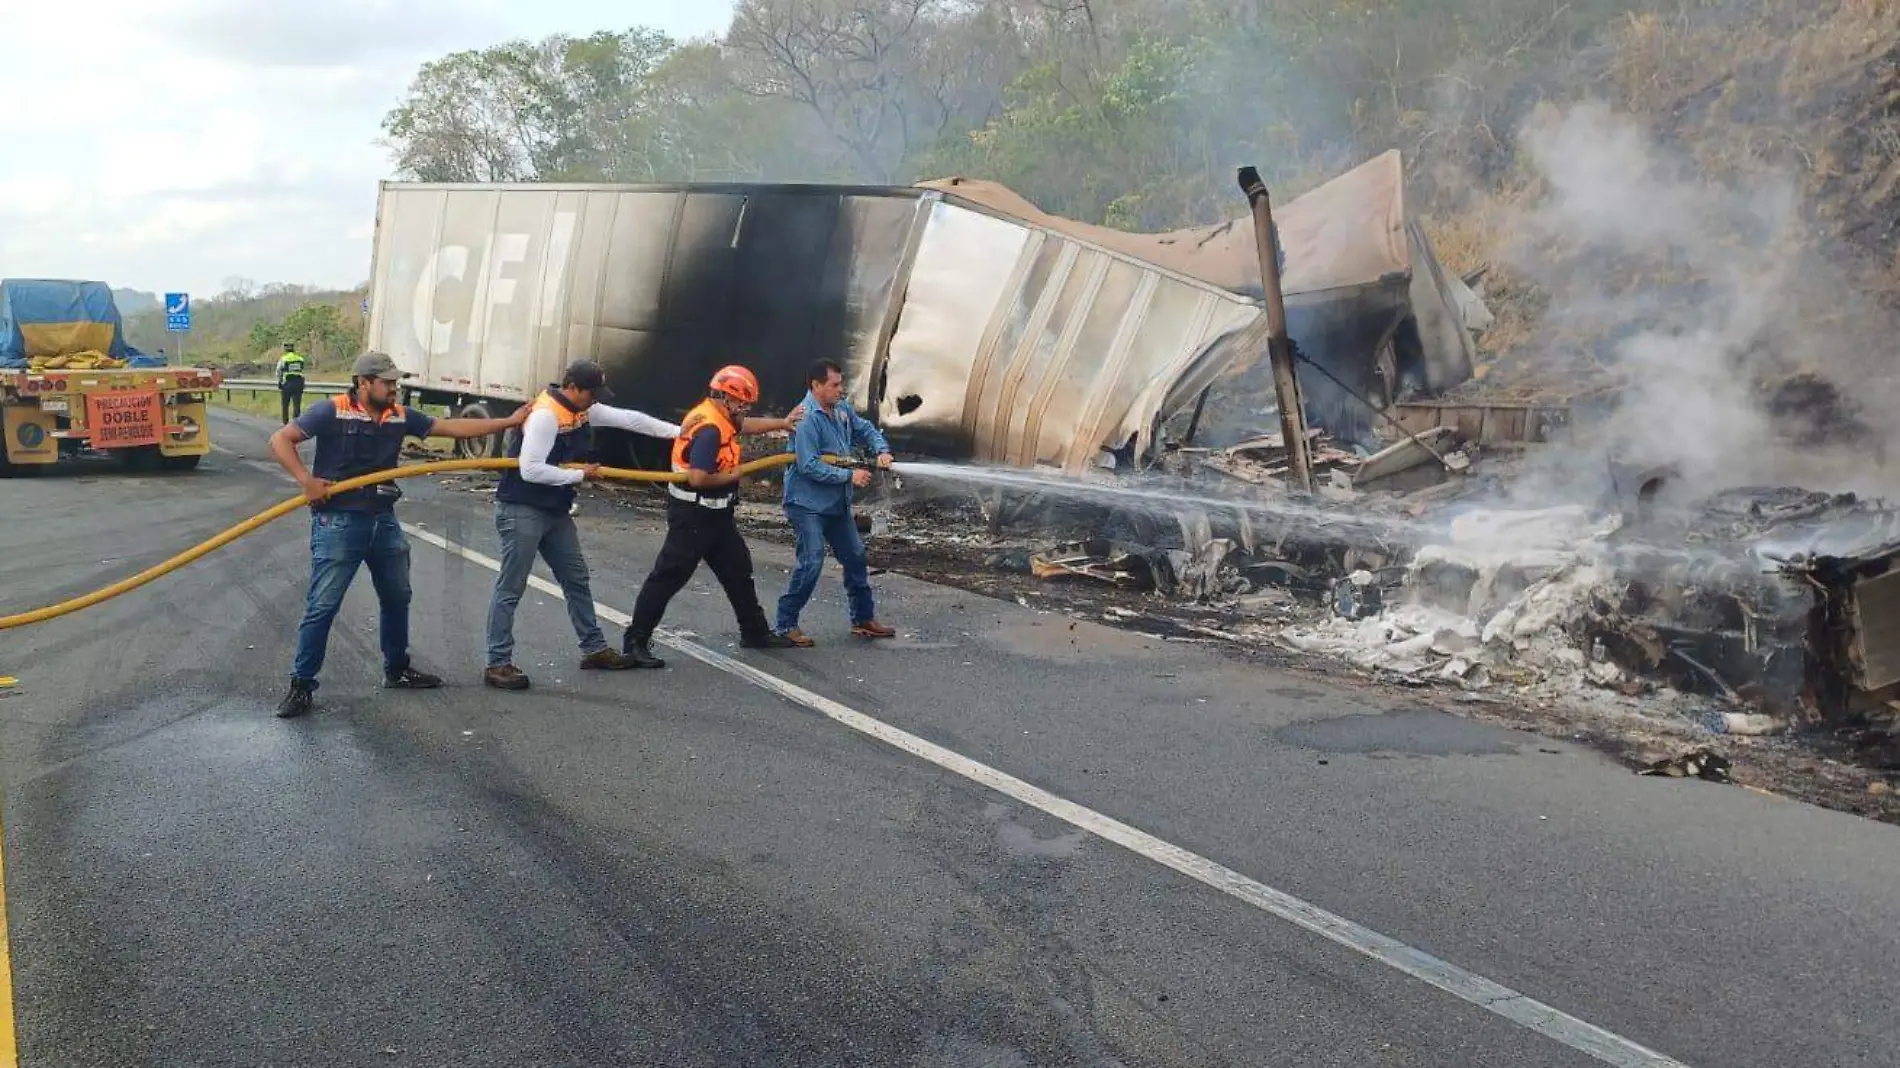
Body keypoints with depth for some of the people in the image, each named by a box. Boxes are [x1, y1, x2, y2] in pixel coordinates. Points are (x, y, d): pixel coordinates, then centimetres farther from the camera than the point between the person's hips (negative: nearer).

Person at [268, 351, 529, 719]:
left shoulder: (400, 416, 4)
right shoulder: (332, 412, -12)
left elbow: (452, 427, 8)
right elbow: (280, 440, -11)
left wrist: (509, 422, 6)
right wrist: (306, 480, -23)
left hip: (384, 521, 7)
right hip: (339, 522, -7)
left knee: (397, 598, 18)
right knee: (322, 606, -5)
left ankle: (397, 669, 37)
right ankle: (301, 685, 6)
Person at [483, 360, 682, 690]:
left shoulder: (582, 410, 5)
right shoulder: (545, 415, -22)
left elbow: (630, 419, 9)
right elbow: (530, 470, -27)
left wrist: (679, 432, 6)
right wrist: (580, 474, -18)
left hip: (556, 511, 9)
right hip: (522, 511, -9)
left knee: (576, 579, 14)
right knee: (511, 588, -4)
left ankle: (594, 649, 24)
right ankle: (498, 664, 1)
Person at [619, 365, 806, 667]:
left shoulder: (716, 416, 7)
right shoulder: (710, 429, -24)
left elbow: (743, 425, 29)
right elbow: (698, 478, -31)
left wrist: (782, 423, 34)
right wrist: (732, 475, -15)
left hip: (715, 514, 11)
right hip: (692, 514, -11)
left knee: (738, 568, 18)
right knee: (669, 576, -5)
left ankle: (755, 632, 31)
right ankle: (635, 640, 1)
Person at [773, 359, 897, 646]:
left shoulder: (841, 409, 4)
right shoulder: (807, 418, -21)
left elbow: (865, 429, 18)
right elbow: (809, 466, -26)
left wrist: (882, 450, -3)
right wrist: (849, 476, -21)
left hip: (837, 504, 9)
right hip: (807, 503, -9)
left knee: (856, 557, 14)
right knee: (812, 563, -14)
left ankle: (863, 619, 28)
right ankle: (786, 624, -1)